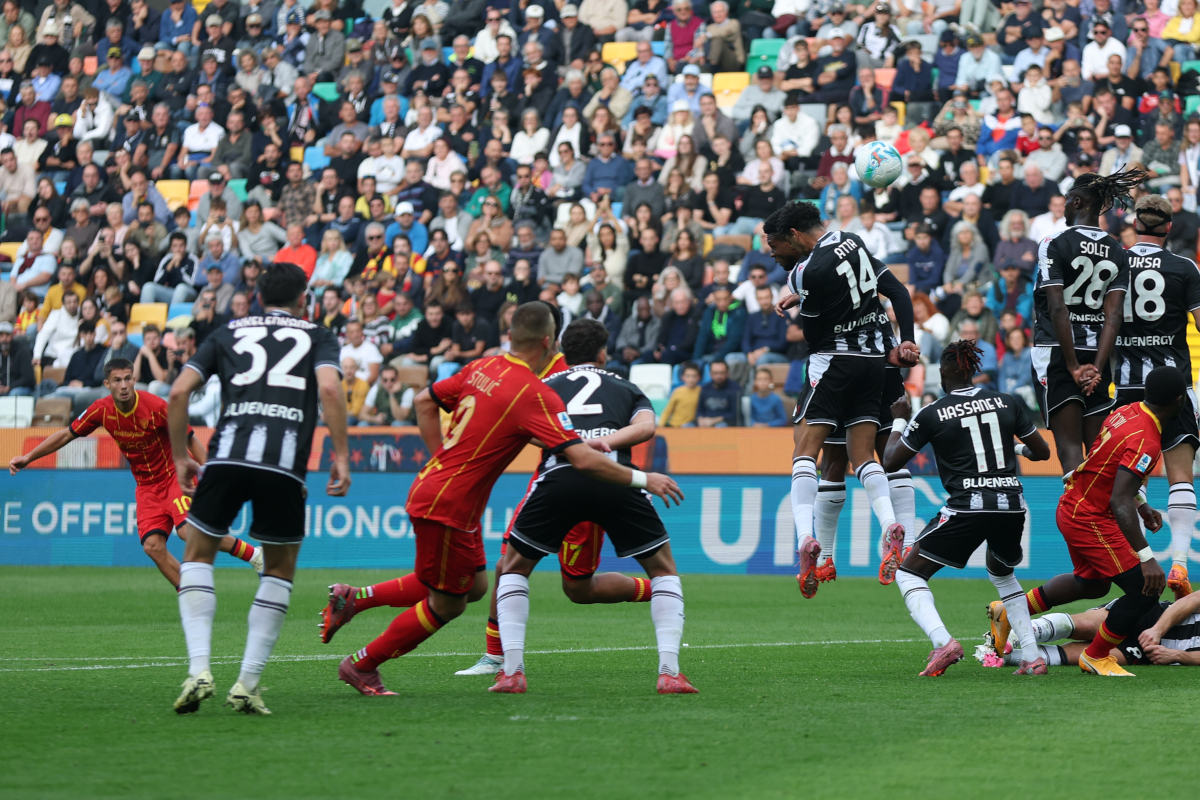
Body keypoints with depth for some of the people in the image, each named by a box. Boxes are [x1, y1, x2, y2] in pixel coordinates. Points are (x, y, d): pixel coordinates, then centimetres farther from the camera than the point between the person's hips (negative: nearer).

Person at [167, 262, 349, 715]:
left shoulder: (227, 334, 23)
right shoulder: (316, 337, 18)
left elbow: (179, 392, 12)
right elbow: (329, 388, -2)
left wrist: (180, 458, 20)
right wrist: (341, 456, 0)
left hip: (227, 456, 1)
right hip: (285, 462, -1)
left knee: (198, 555, 19)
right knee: (280, 570, 18)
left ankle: (199, 669, 1)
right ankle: (247, 684, 8)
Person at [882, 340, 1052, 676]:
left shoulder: (931, 415, -2)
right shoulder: (1006, 402, 7)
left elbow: (891, 461, 7)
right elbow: (1042, 451, 16)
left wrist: (900, 420, 22)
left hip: (966, 508, -5)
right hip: (1012, 508, 5)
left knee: (908, 574, 8)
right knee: (1002, 574, 32)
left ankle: (943, 643, -17)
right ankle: (1032, 656, 18)